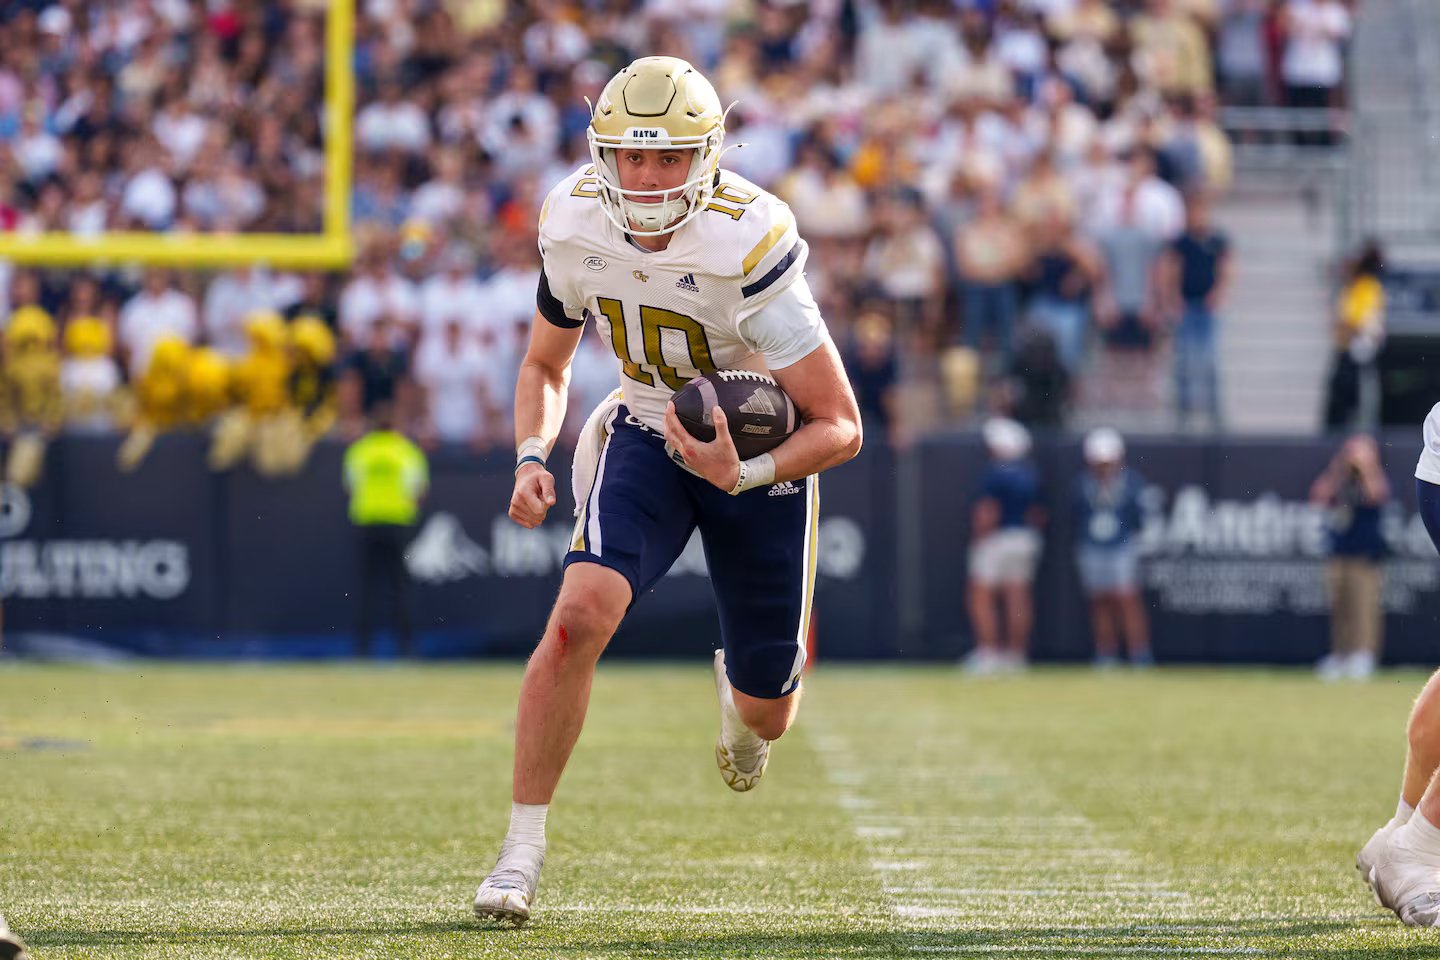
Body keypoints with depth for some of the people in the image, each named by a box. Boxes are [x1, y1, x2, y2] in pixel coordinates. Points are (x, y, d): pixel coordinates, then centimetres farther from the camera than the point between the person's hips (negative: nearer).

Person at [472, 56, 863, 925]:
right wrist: (532, 458, -14)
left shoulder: (749, 245, -32)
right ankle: (524, 845, -15)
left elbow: (840, 428, -25)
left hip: (760, 451, -2)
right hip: (646, 433, 2)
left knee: (767, 714, 9)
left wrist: (745, 475, -42)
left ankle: (741, 695, 51)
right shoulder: (576, 227, -16)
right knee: (582, 612, -26)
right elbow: (546, 368, 5)